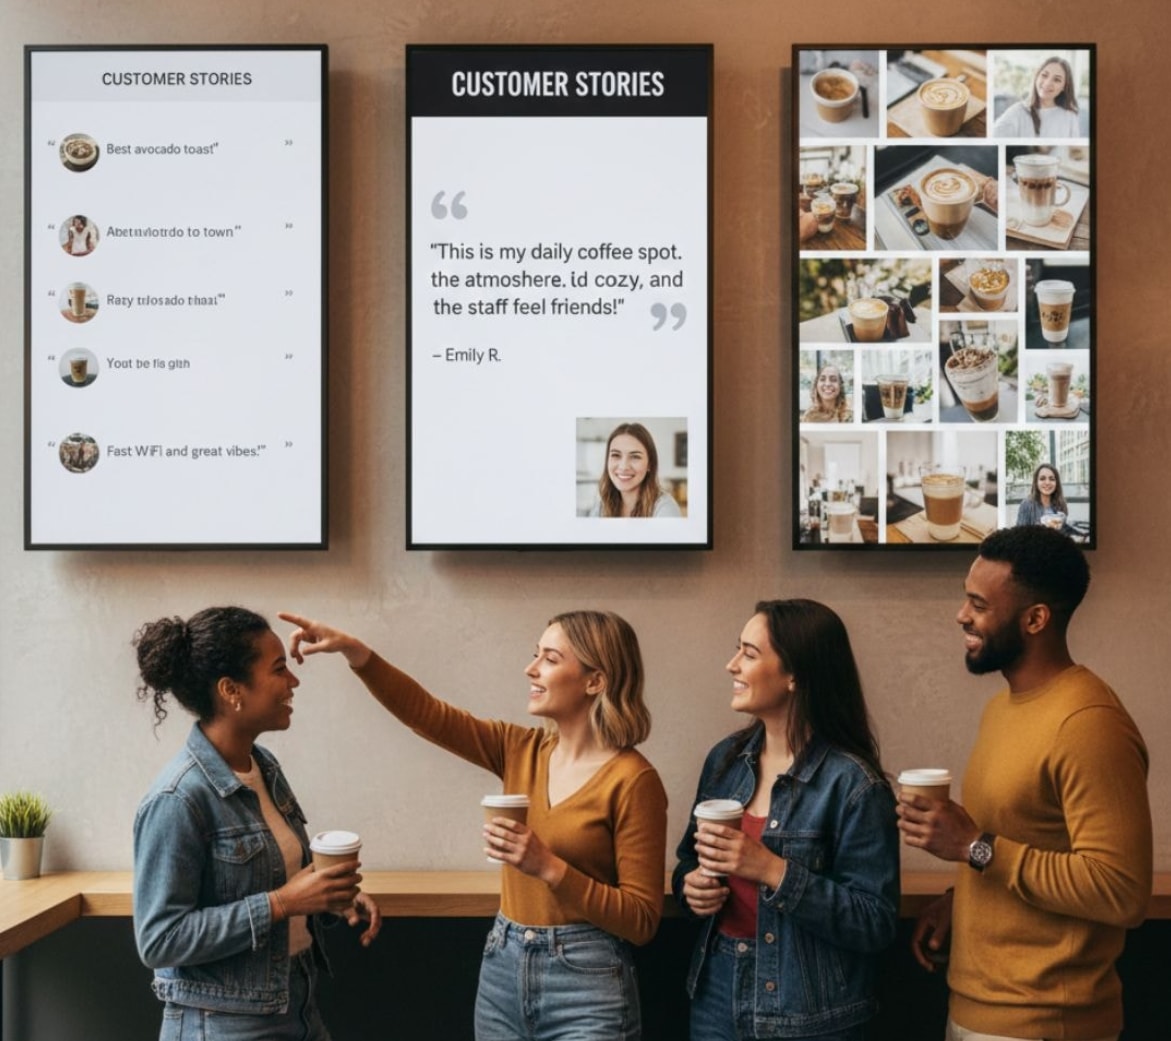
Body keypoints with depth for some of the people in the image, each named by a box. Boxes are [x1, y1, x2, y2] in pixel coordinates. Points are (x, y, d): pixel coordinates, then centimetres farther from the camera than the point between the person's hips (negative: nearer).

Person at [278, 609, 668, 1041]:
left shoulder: (632, 780, -13)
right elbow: (426, 713, 1)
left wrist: (548, 867, -23)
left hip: (585, 981, -6)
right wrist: (353, 650, -12)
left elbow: (641, 920, -13)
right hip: (502, 969, 6)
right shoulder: (522, 749, 5)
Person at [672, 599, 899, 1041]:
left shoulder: (852, 784, -17)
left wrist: (774, 871, -25)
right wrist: (689, 886, -7)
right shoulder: (725, 759, 2)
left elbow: (876, 923, -18)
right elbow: (690, 859, 15)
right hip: (717, 990, 5)